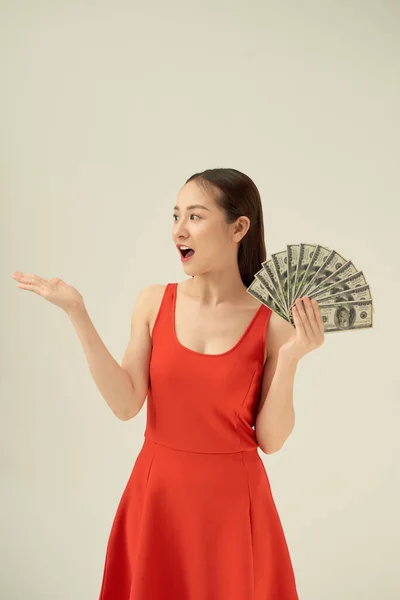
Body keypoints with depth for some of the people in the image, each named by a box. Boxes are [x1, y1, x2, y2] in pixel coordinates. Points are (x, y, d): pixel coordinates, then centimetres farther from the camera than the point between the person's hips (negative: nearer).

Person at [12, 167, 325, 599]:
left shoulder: (273, 321, -10)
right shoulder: (154, 302, -4)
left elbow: (270, 441, -8)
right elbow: (126, 405, -11)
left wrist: (290, 357, -19)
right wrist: (78, 316, -15)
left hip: (232, 502, -1)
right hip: (157, 495, 2)